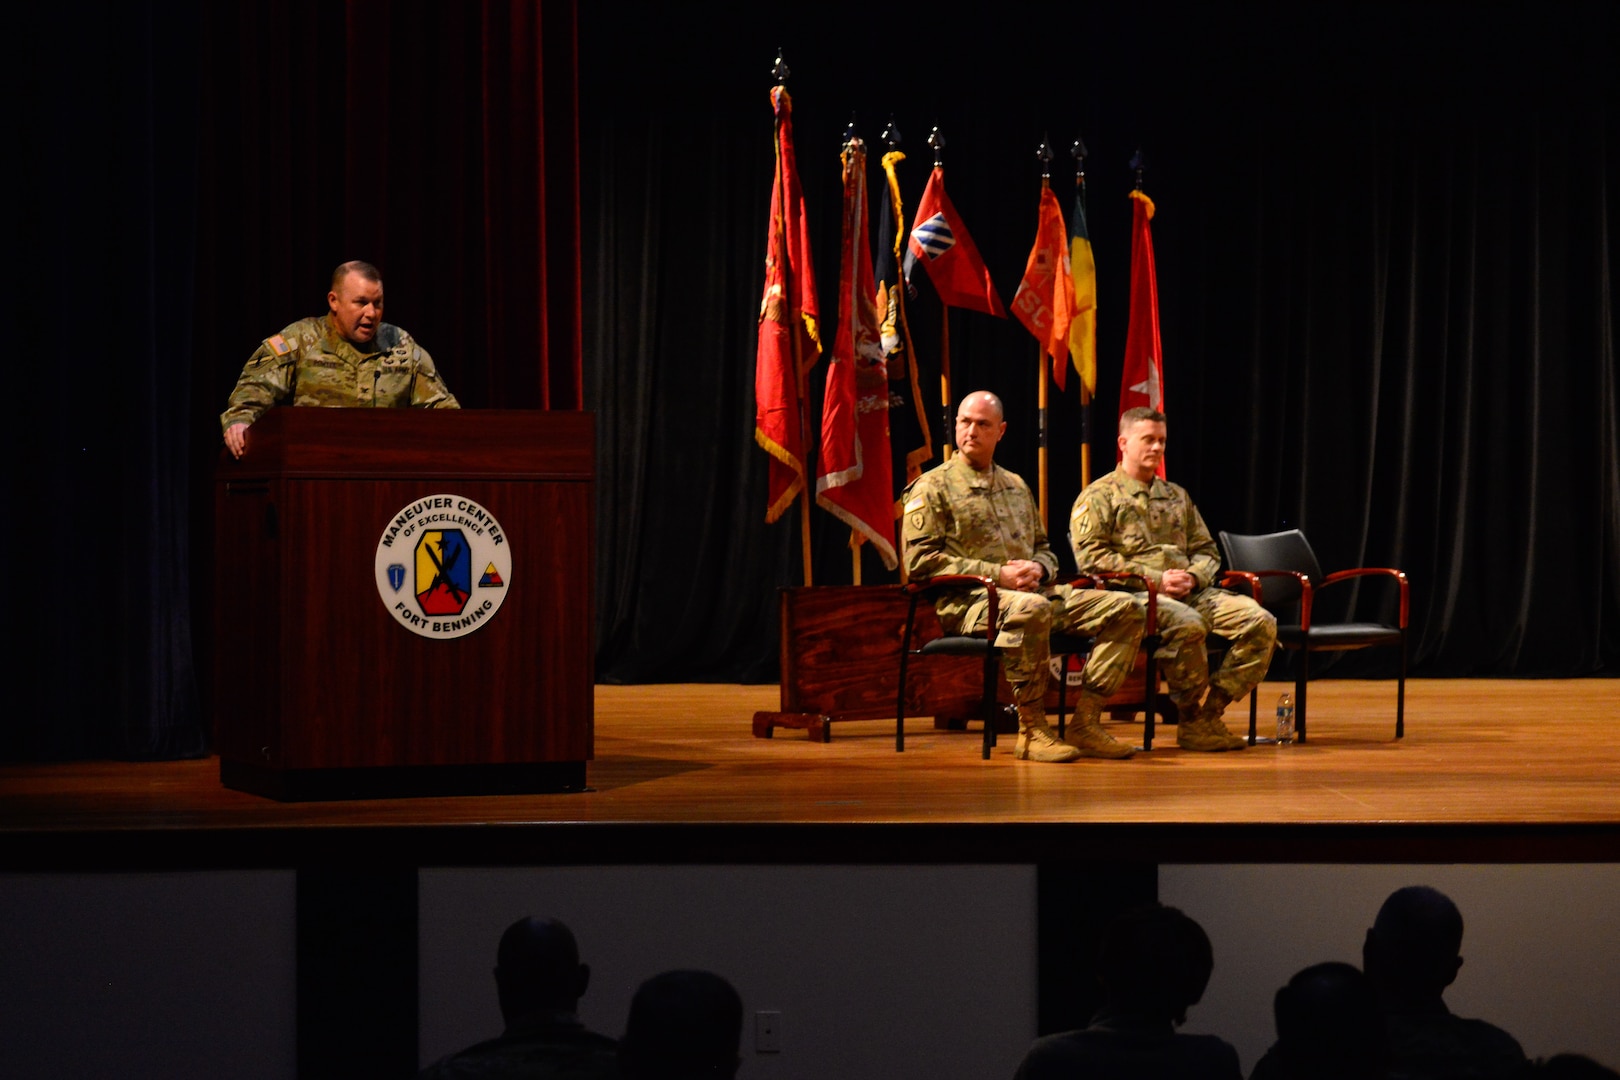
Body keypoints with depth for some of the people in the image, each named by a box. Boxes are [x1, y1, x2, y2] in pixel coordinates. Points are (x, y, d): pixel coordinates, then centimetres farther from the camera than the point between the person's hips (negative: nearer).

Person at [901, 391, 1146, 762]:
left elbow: (1044, 548, 28)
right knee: (1031, 609, -42)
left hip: (1032, 590, 7)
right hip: (967, 601, -7)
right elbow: (920, 561, -7)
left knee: (1125, 609, -10)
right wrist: (997, 574, -14)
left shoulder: (1017, 487, 24)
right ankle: (1032, 730, -31)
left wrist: (1038, 568, 0)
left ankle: (1085, 723, -14)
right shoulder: (932, 487, 3)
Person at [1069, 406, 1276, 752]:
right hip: (1136, 594, -6)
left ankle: (1210, 709, -17)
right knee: (1187, 624, -39)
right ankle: (1193, 720, -22)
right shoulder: (1099, 496, 6)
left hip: (1190, 592, 6)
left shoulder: (1177, 496, 26)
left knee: (1260, 621, -18)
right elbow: (1092, 557, -6)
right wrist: (1156, 579, -13)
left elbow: (1207, 551, 25)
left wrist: (1192, 577, -1)